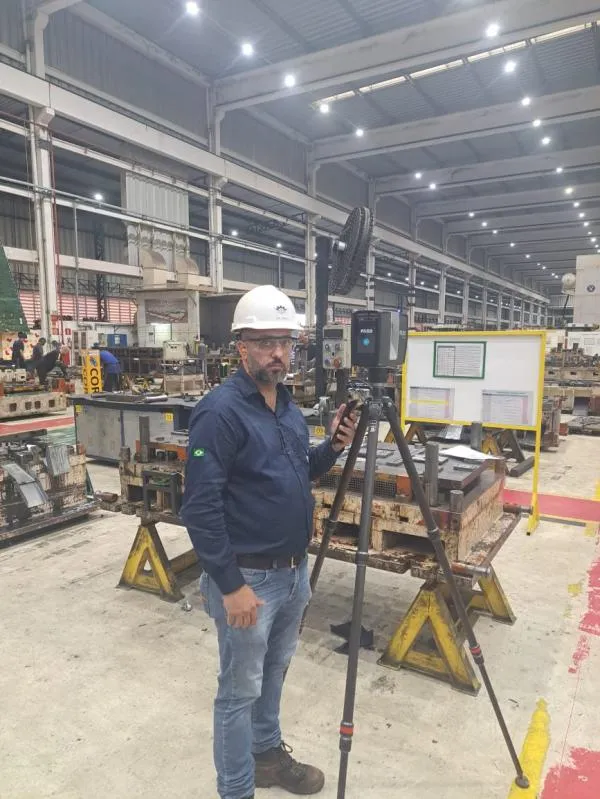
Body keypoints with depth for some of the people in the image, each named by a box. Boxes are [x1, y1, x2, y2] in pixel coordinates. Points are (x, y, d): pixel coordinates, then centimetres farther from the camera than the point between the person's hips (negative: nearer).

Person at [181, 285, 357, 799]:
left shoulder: (288, 405, 5)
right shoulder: (220, 411, -21)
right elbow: (200, 508, -22)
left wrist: (332, 449, -3)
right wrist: (231, 586, -21)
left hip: (295, 569, 8)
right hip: (249, 577, -8)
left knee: (274, 672, 25)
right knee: (241, 690, 10)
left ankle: (268, 753, 47)